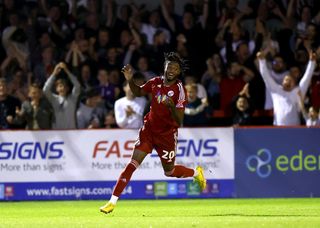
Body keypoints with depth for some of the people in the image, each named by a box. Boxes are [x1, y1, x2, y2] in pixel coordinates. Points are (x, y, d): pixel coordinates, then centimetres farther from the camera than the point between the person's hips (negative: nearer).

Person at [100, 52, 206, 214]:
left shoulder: (179, 91, -18)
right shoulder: (156, 82, -5)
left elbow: (179, 121, -21)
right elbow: (138, 92, 15)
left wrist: (172, 106, -40)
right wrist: (129, 80, -3)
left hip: (167, 134, -3)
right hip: (149, 129, 3)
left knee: (169, 171, 12)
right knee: (133, 163, -11)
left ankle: (196, 173, 44)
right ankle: (112, 202, -13)